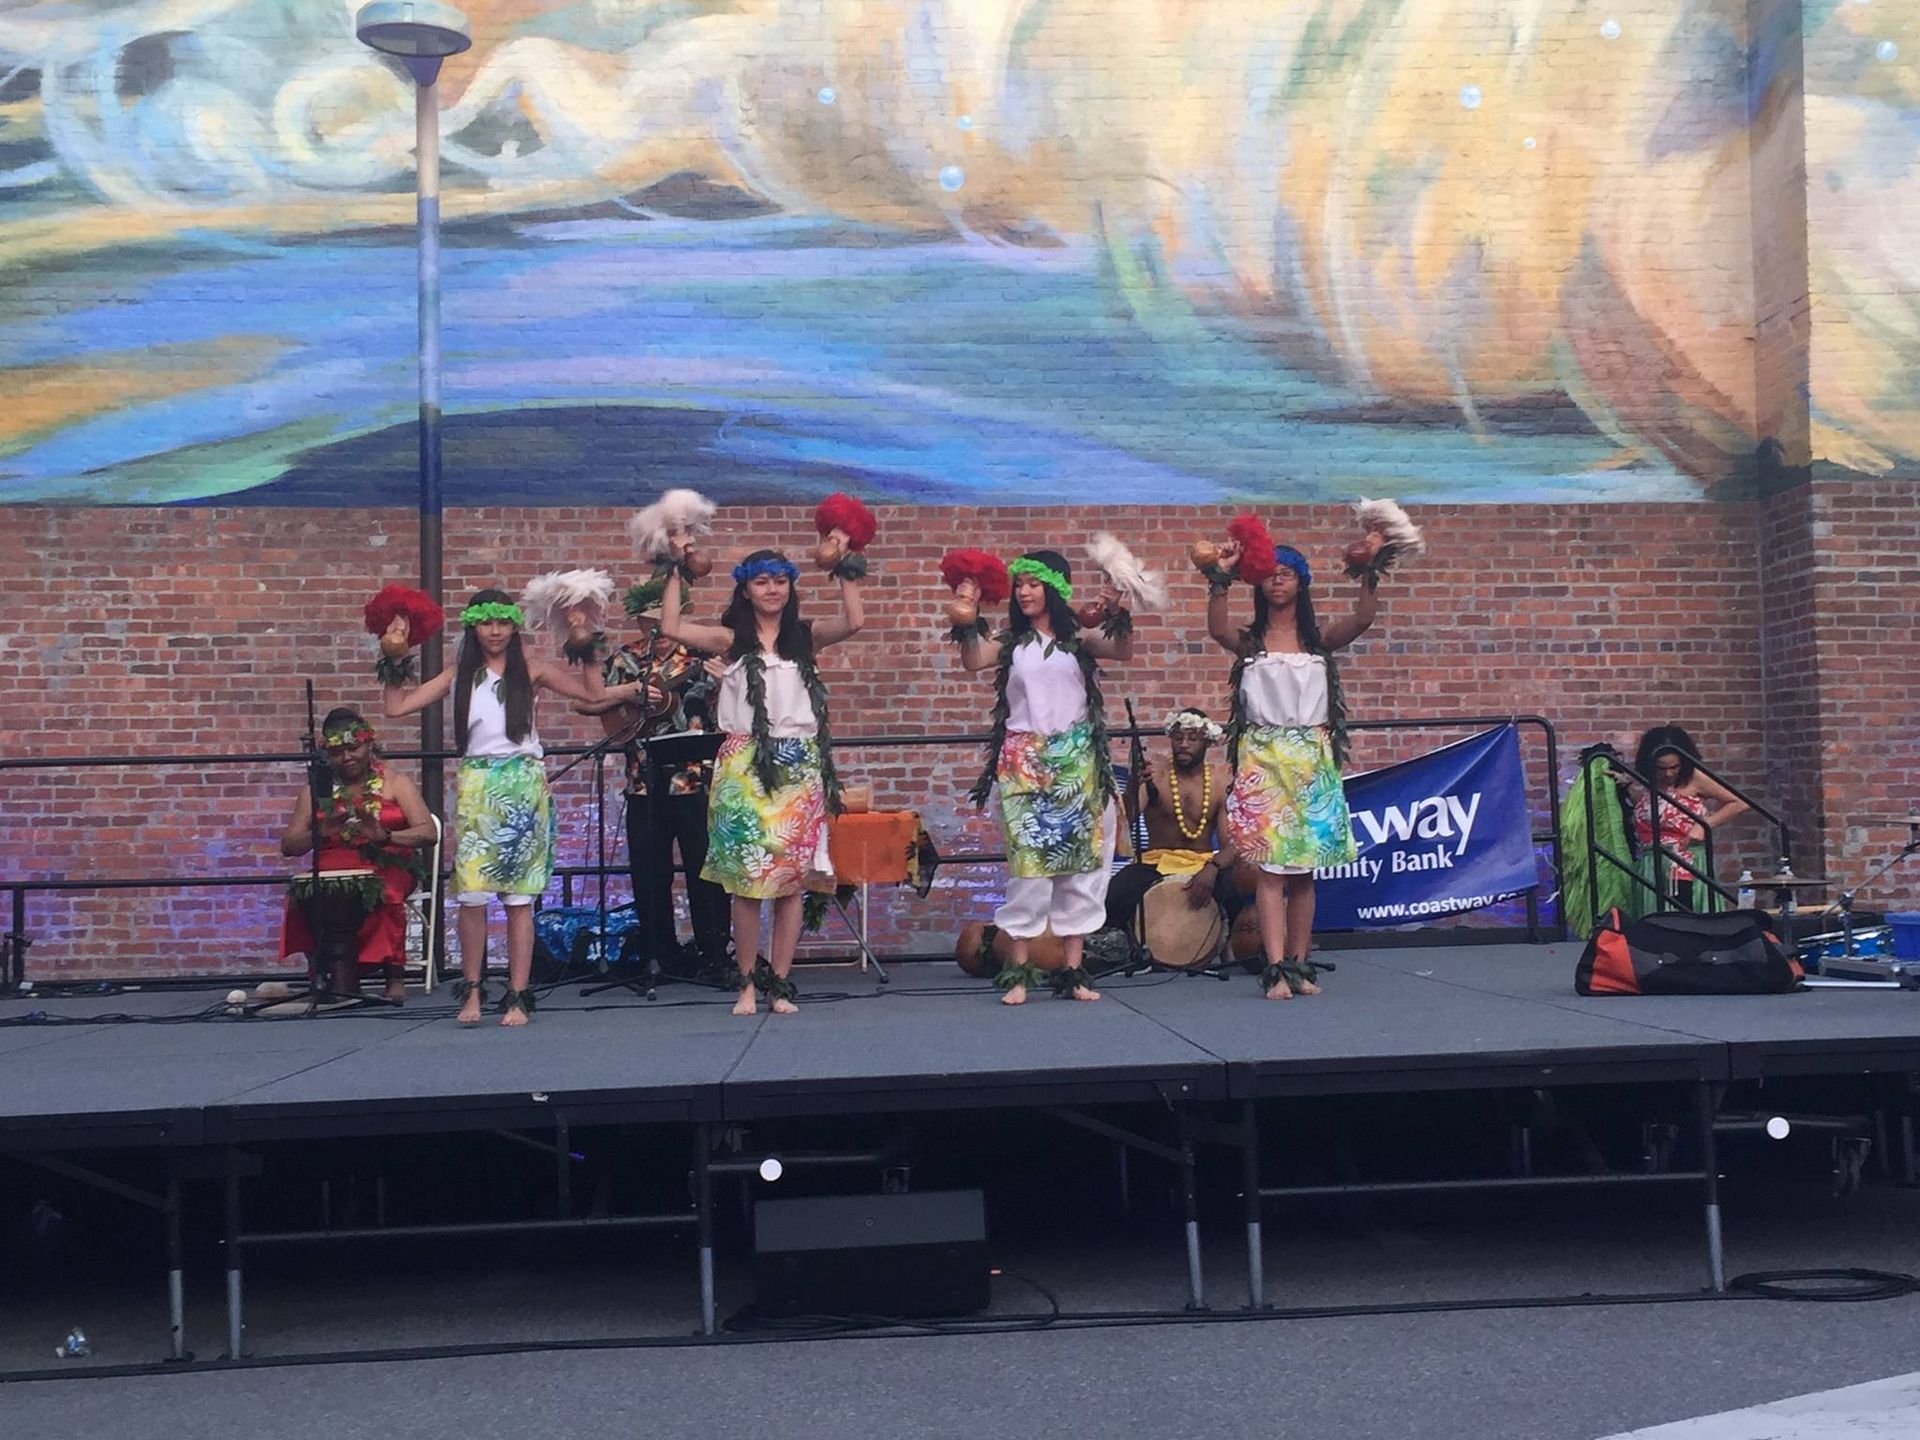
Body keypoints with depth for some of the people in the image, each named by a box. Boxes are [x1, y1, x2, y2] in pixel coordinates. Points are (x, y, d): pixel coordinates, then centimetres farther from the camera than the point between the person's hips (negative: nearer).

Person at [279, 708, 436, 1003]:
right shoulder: (316, 791, 17)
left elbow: (428, 832, -3)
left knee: (385, 893, -38)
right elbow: (288, 845, 11)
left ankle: (395, 977, -31)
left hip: (386, 867, -2)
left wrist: (385, 836, -21)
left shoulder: (395, 783, 10)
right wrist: (320, 832, -12)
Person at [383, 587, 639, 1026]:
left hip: (523, 786, -1)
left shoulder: (530, 670, 8)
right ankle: (472, 990, 8)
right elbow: (397, 707, 11)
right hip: (475, 788, 1)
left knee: (519, 897, -1)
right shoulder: (458, 675, 12)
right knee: (470, 891, -5)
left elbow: (593, 694, 8)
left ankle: (518, 995, 3)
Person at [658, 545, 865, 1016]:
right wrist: (675, 570, -2)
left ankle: (780, 982, 11)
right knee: (747, 877, -2)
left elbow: (854, 621, -6)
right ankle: (748, 983, 8)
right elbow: (671, 627, -5)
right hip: (744, 766, -1)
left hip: (799, 767, 1)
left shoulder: (806, 636, 9)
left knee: (792, 876, 3)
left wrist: (846, 570, -3)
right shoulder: (732, 639, 6)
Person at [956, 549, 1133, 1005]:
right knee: (1029, 861, -4)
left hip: (1076, 761, 1)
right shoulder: (1009, 642, 7)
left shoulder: (1078, 638, 6)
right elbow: (971, 661, -10)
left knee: (1079, 862, 3)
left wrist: (1117, 617, -26)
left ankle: (1072, 970, 11)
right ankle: (1018, 971, 2)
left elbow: (1123, 652, -9)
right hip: (1024, 762, -1)